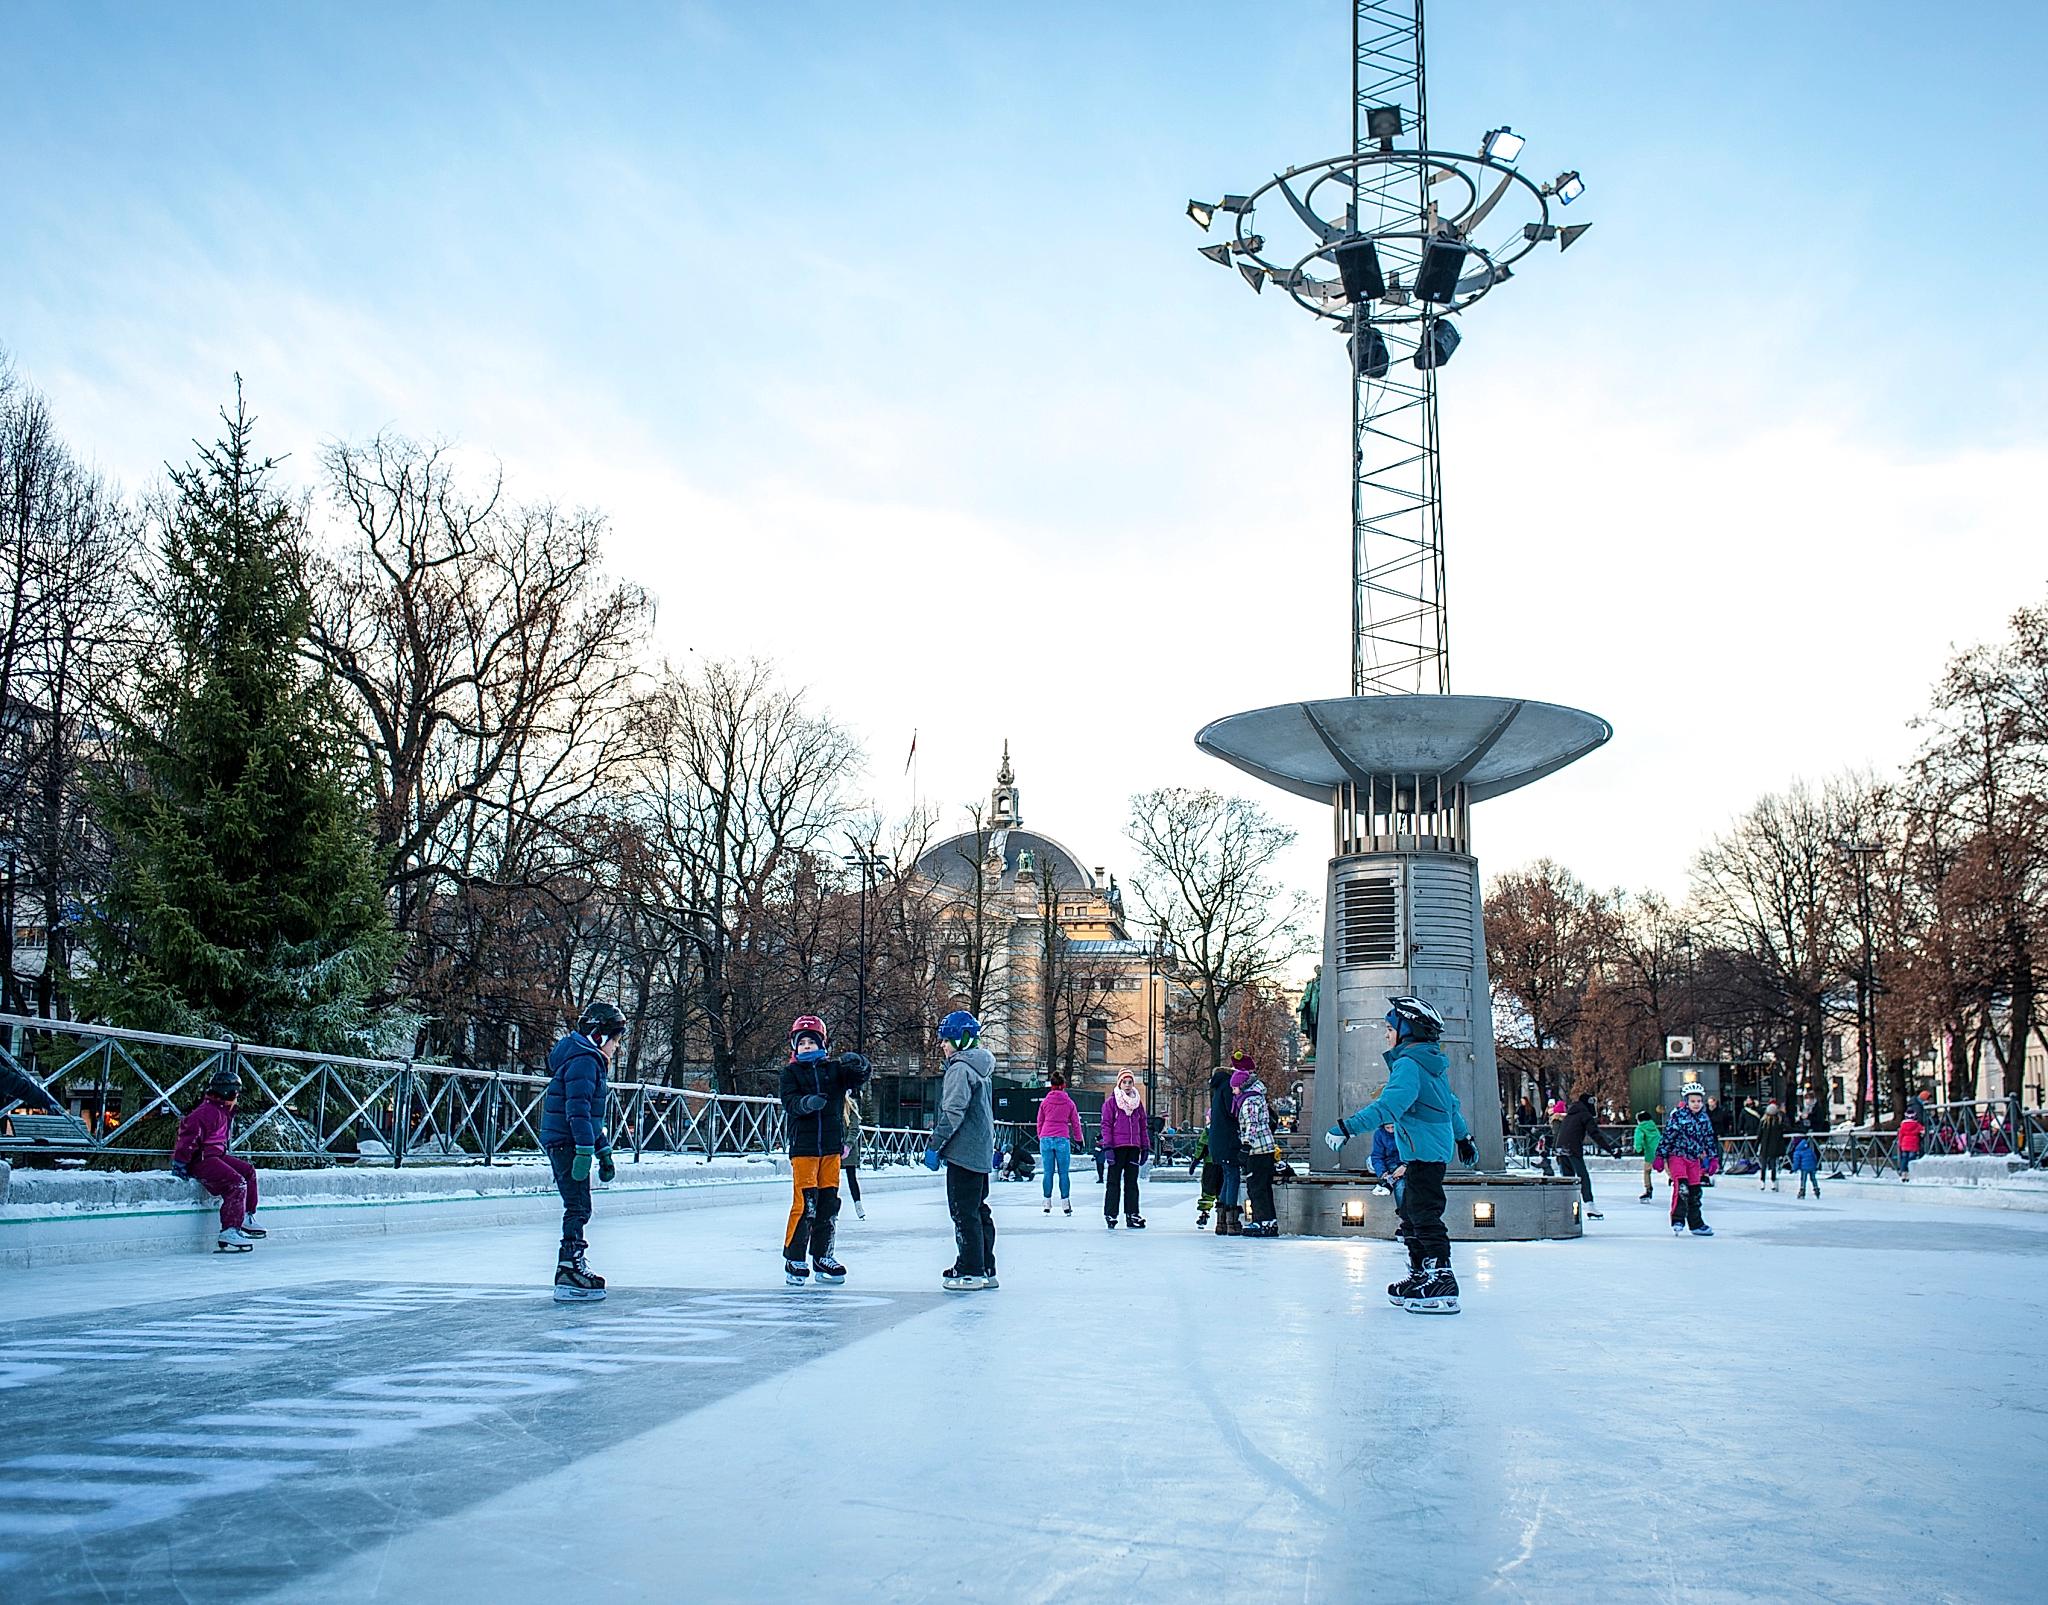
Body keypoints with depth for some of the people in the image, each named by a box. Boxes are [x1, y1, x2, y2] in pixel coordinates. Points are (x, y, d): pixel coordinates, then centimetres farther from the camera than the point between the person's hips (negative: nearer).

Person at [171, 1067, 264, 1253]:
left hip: (215, 1155, 11)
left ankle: (246, 1218, 17)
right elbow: (189, 1131, -26)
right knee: (236, 1183, -23)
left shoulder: (224, 1112, 16)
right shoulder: (208, 1112, -18)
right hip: (200, 1160, -11)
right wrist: (180, 1162, -26)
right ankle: (229, 1233, -28)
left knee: (248, 1171, 14)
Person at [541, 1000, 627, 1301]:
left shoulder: (593, 1061, 20)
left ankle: (573, 1268, 26)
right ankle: (569, 1275, -14)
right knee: (578, 1208, -12)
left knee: (578, 1208, 17)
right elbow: (578, 1108, -23)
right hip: (567, 1143, -11)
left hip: (567, 1144, 11)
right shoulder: (584, 1060, -14)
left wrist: (604, 1152, 27)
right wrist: (585, 1150, -27)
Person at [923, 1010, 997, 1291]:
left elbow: (953, 1112, -19)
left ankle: (970, 1271, -5)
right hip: (980, 1152, 10)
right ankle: (986, 1270, 16)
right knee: (978, 1209, 12)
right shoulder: (979, 1069, 18)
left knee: (963, 1210, -6)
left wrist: (935, 1145, -15)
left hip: (963, 1152, -10)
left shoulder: (960, 1069, -12)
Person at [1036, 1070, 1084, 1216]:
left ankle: (1047, 1204, 6)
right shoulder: (1069, 1102, 4)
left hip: (1046, 1139, 1)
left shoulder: (1045, 1102, 7)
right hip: (1062, 1139, -1)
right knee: (1063, 1173, 2)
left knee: (1048, 1173, 5)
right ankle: (1065, 1203, 0)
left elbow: (1040, 1122, 15)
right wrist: (1079, 1138, 27)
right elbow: (1075, 1122, 12)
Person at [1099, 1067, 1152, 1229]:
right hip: (1117, 1147, -4)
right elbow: (1106, 1125, -4)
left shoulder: (1138, 1102, 13)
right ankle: (1110, 1215, 3)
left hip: (1133, 1147, 4)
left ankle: (1132, 1215, 10)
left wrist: (1145, 1147, 12)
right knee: (1114, 1181, 0)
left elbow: (1143, 1126, 17)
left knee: (1132, 1181, 7)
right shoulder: (1111, 1102, -1)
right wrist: (1107, 1147, -11)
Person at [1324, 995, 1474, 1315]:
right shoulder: (1433, 1063, 17)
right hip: (1437, 1149, 10)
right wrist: (1464, 1138, 42)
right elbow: (1451, 1104, 29)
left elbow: (1390, 1104, -29)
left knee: (1424, 1215, -12)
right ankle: (1420, 1275, 23)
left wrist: (1349, 1127, -33)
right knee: (1411, 1213, 17)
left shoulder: (1409, 1063, -15)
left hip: (1424, 1152, -10)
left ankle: (1440, 1281, -16)